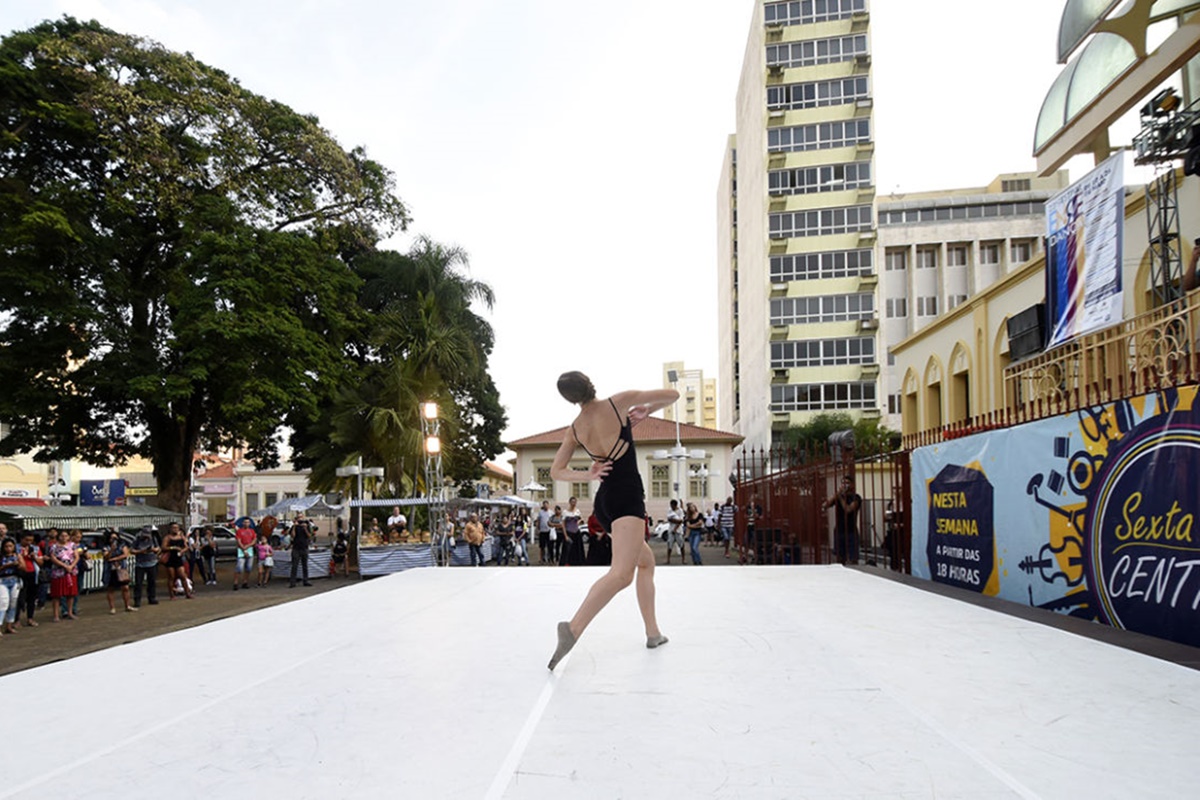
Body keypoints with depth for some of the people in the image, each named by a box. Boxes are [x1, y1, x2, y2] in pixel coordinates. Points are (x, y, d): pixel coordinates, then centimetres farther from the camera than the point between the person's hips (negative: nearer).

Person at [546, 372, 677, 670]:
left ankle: (653, 632, 22)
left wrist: (589, 475, 6)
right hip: (627, 497, -7)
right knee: (622, 573, -21)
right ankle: (573, 628, -36)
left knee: (646, 561, 23)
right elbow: (672, 395, 1)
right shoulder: (618, 403, -6)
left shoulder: (574, 430, 7)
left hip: (604, 501, 8)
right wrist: (646, 411, 17)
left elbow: (556, 471, 13)